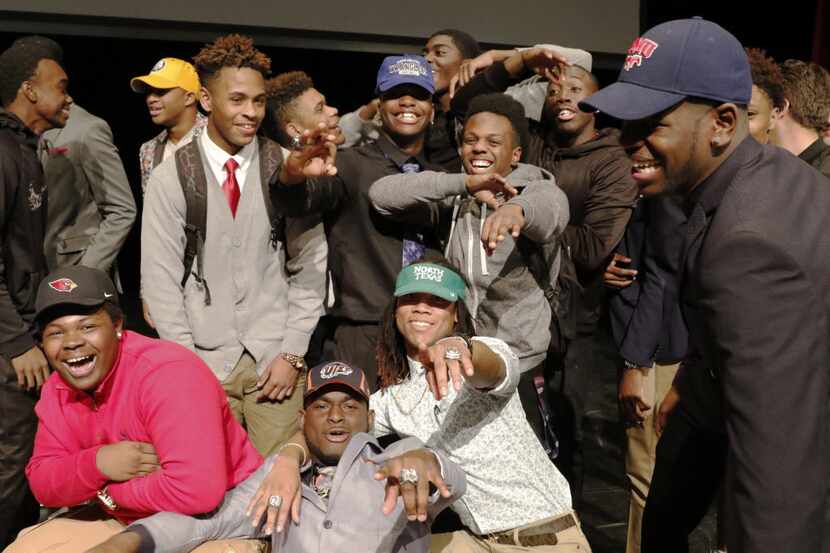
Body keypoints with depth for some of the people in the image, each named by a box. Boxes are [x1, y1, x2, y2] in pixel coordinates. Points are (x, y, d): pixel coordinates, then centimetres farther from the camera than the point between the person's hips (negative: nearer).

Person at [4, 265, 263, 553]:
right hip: (128, 520, 7)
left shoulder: (166, 373, -28)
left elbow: (197, 490, -37)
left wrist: (108, 492, -19)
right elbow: (42, 483, 0)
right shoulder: (57, 389, -1)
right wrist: (97, 464, -22)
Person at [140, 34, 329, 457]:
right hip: (204, 362, 0)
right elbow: (161, 278, 0)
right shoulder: (170, 177, 0)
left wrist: (293, 354, -3)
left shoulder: (287, 170, 1)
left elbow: (310, 265, 2)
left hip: (276, 360, 1)